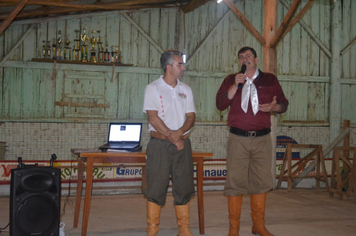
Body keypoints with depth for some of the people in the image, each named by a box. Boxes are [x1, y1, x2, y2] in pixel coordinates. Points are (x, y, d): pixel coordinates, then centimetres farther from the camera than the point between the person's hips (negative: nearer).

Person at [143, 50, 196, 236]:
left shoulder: (185, 90, 12)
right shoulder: (153, 88, -2)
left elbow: (191, 117, 6)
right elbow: (153, 117, -10)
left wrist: (179, 133, -12)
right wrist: (171, 137, -12)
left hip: (182, 143, 4)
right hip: (159, 144, -4)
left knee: (184, 186, 6)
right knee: (156, 186, -2)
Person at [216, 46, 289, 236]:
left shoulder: (270, 80, 11)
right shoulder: (231, 80, 10)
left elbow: (284, 104, 11)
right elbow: (220, 104, -1)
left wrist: (274, 107, -11)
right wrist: (235, 85, -11)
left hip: (262, 139, 1)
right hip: (238, 139, -1)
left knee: (261, 181, 7)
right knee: (235, 181, -2)